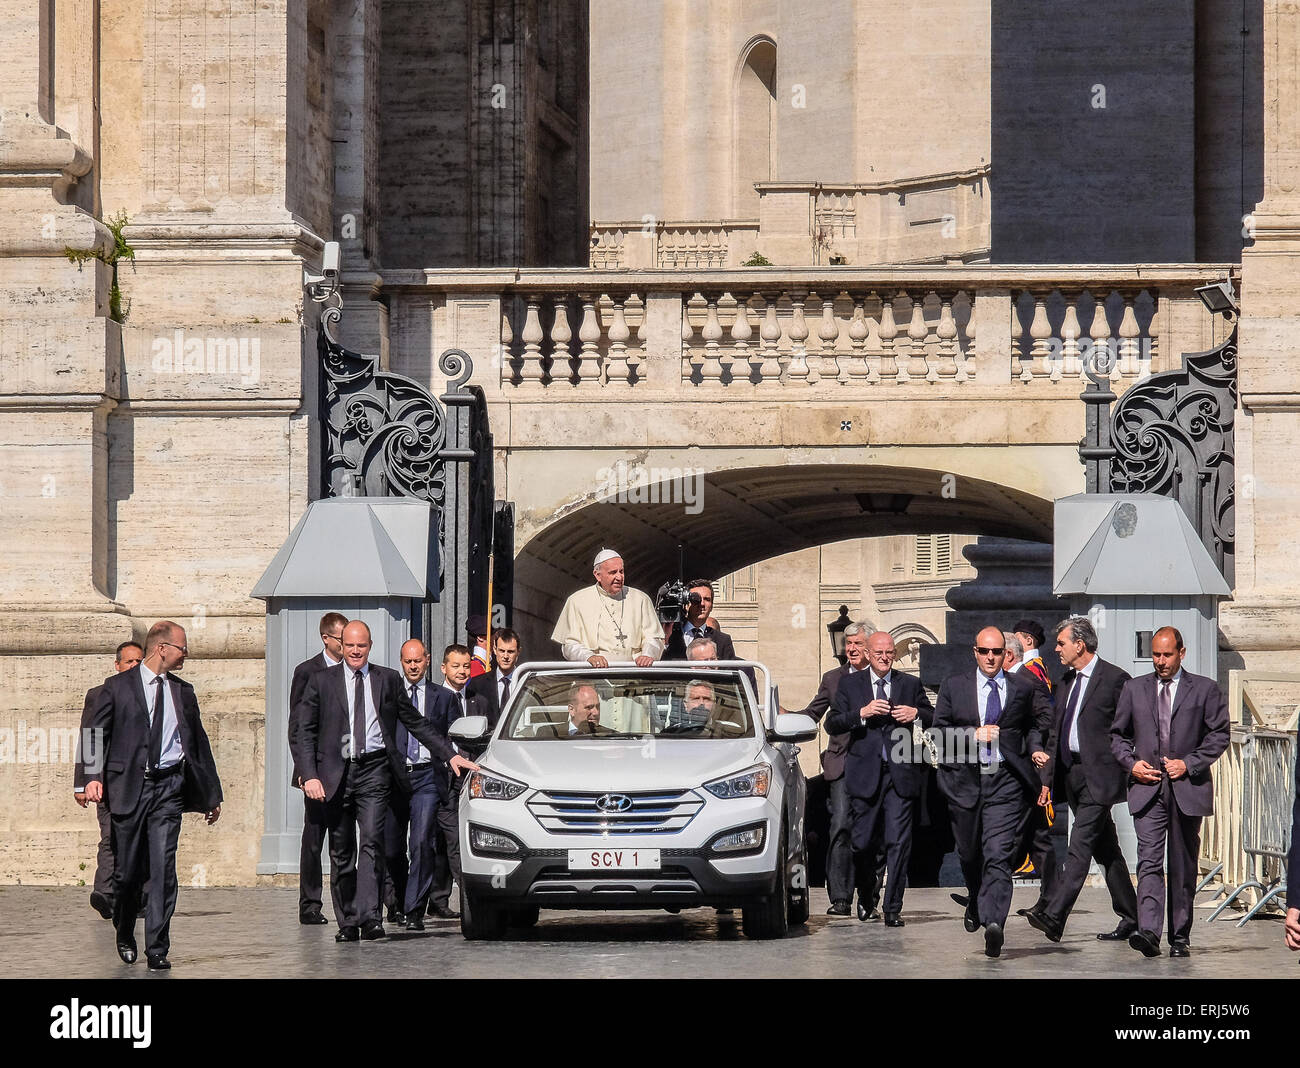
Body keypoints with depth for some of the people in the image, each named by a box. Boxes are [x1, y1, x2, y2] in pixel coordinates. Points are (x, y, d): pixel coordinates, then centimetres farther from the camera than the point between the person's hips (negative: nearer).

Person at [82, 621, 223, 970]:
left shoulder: (183, 691, 15)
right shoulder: (117, 687, 3)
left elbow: (199, 742, 21)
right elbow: (97, 733, -2)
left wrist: (212, 794, 22)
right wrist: (94, 777, -18)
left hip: (169, 787, 2)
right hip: (129, 786, -2)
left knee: (164, 866, -8)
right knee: (128, 869, 4)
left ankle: (157, 949, -7)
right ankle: (125, 935, 29)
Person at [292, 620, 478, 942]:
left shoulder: (388, 680, 10)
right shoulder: (322, 682, 8)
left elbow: (416, 722, 17)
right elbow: (305, 733, 5)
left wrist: (450, 755, 11)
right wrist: (310, 775, -8)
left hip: (374, 770, -1)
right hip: (336, 771, 1)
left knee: (371, 841, -16)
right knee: (341, 852, 5)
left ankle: (368, 916, -24)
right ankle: (347, 923, 12)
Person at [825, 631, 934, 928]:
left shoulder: (910, 685, 11)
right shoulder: (850, 684, 9)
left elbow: (934, 719, 16)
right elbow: (832, 723, 2)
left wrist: (916, 713, -6)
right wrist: (862, 713, -13)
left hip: (900, 773, 0)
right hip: (864, 774, 0)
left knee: (898, 842, -7)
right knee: (863, 842, 5)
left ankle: (892, 909, -4)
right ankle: (865, 896, 30)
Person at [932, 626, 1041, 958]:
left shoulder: (1022, 688, 8)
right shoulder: (954, 687, 8)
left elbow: (1033, 728, 19)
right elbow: (939, 731, 3)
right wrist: (974, 734, -10)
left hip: (1006, 783, -2)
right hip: (965, 780, 2)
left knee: (998, 855, -15)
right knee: (969, 853, 16)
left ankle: (993, 922, -25)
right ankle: (976, 904, 43)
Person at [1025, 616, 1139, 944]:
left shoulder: (1114, 679, -7)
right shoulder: (1067, 681, 17)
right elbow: (1056, 732, 19)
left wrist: (1124, 771, -10)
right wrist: (1048, 778, 15)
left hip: (1097, 776, -8)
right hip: (1071, 775, 8)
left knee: (1080, 845, -15)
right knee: (1106, 849, 13)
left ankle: (1054, 917, -24)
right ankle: (1130, 915, 20)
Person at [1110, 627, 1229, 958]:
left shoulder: (1205, 689, 5)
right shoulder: (1134, 689, 12)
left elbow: (1220, 734, 3)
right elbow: (1118, 734, 17)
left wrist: (1189, 763, -8)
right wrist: (1131, 763, -1)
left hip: (1188, 788, 0)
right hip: (1147, 788, 0)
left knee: (1183, 866, 6)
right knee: (1149, 861, -14)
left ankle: (1180, 937, 13)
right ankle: (1148, 932, -26)